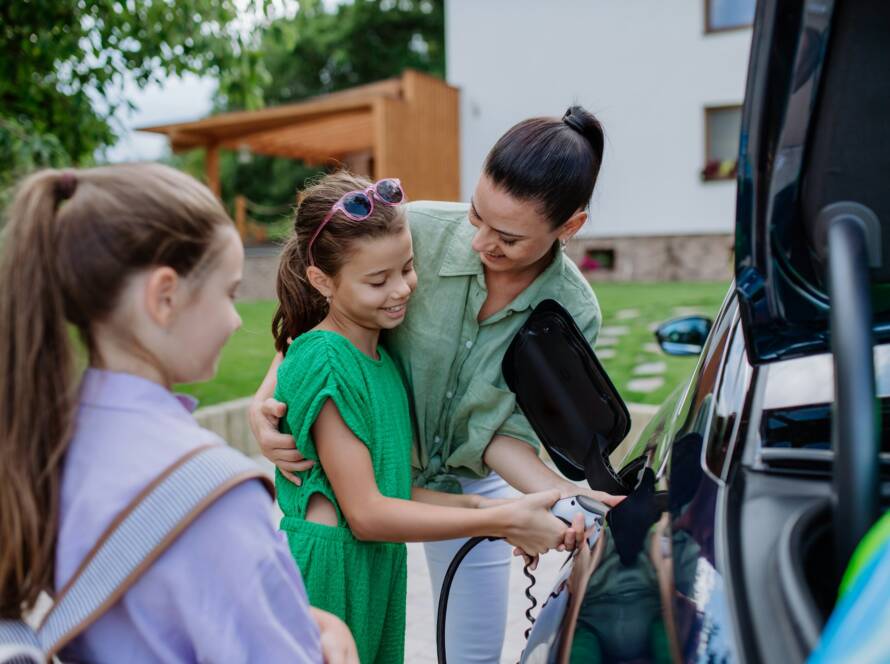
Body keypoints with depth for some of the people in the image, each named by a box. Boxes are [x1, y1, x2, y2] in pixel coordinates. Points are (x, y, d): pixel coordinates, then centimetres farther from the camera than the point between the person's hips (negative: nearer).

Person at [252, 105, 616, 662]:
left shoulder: (574, 315, -21)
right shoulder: (419, 231, -26)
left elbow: (503, 435, -18)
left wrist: (566, 497, -35)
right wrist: (265, 401, -25)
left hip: (471, 483, 1)